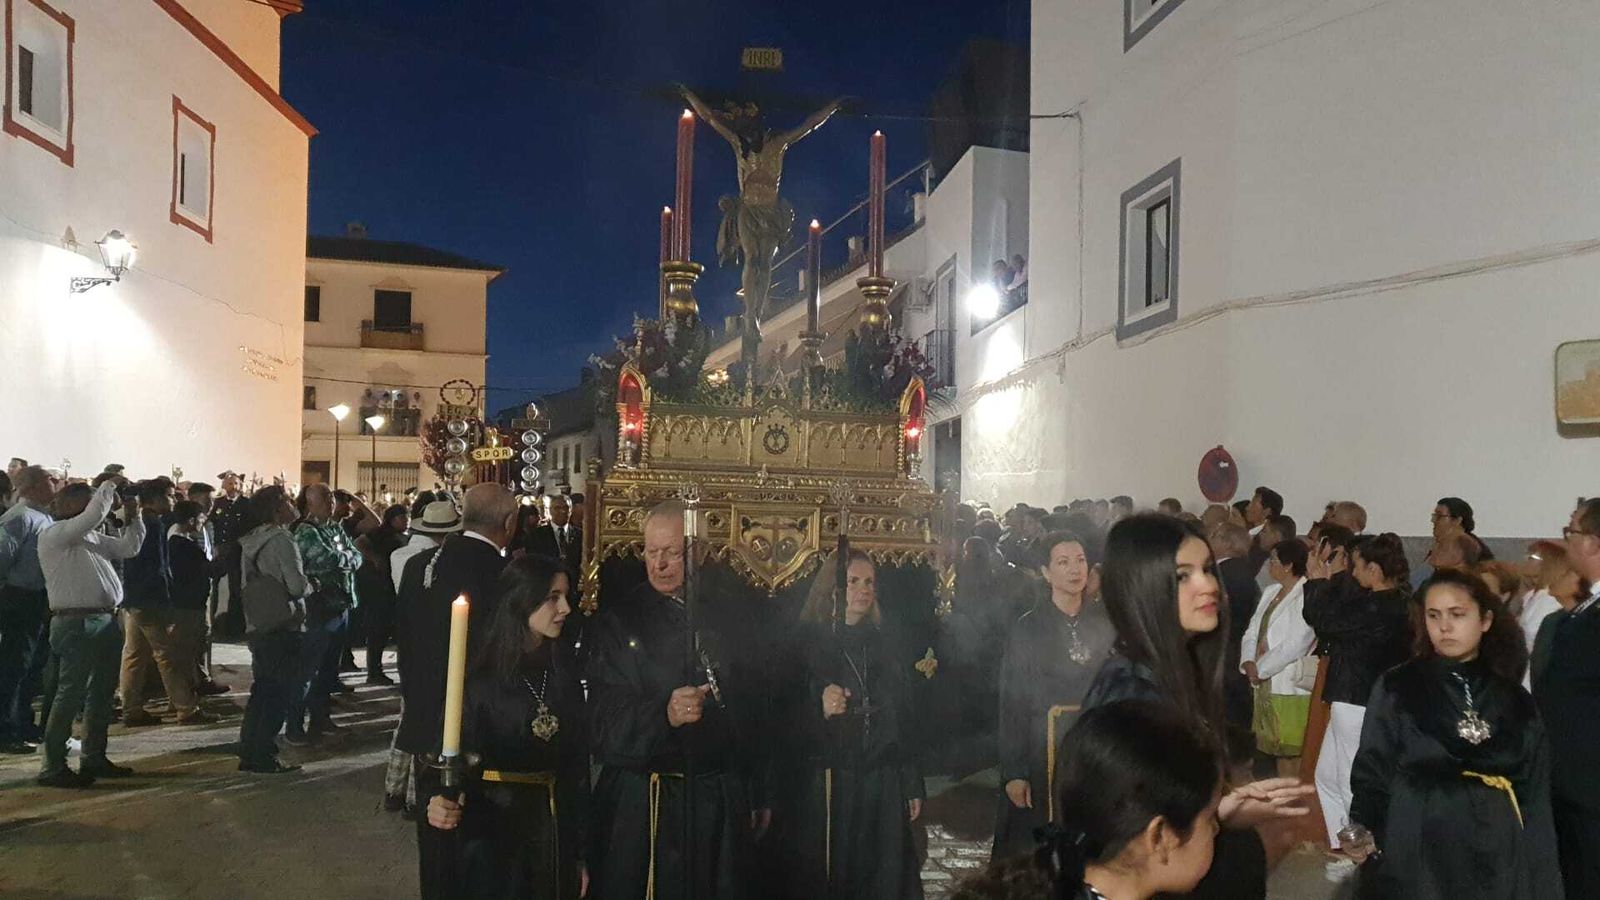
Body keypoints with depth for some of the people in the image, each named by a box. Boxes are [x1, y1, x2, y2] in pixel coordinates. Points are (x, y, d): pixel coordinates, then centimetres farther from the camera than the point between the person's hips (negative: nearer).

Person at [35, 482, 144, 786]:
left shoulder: (93, 537, 19)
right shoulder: (53, 535, -7)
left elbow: (128, 547, 21)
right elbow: (94, 515, -19)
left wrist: (133, 517, 10)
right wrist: (109, 486, -5)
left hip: (106, 620, 9)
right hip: (76, 624, -9)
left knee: (102, 692, 14)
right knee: (71, 693, -7)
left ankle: (94, 758, 25)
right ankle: (52, 766, 0)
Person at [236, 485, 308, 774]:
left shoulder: (251, 540, 11)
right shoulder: (281, 539, -15)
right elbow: (297, 586, -20)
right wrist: (311, 585, 1)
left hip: (257, 627, 8)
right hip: (284, 628, -8)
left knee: (263, 690, 16)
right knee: (280, 695, 0)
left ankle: (249, 753, 20)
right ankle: (264, 757, 3)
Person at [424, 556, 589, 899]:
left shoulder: (564, 668, 1)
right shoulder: (480, 675, -10)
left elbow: (577, 759, 2)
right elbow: (461, 758, -8)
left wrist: (581, 851, 4)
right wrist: (444, 801, -31)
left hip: (557, 829, 4)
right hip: (496, 832, -4)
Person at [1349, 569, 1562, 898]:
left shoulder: (1515, 701, 7)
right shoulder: (1397, 688, -2)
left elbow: (1533, 796, 7)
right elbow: (1373, 770, -5)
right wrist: (1363, 831, -23)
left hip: (1496, 860, 3)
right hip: (1416, 857, -3)